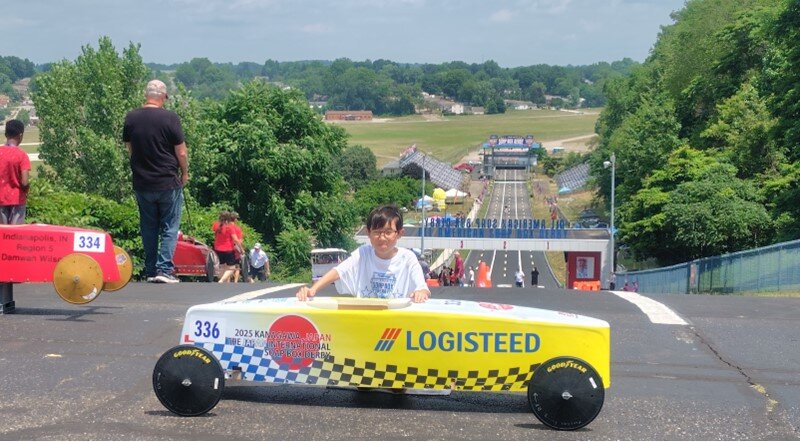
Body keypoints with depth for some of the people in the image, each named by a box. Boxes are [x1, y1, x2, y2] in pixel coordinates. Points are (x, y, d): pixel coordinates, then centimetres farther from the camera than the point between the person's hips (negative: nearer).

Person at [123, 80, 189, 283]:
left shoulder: (131, 118, 1)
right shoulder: (170, 118, -13)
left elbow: (129, 148, 13)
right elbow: (181, 152, -10)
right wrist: (185, 173, 7)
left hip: (141, 183, 4)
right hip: (169, 182, -4)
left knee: (148, 229, 14)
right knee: (169, 228, 4)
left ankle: (150, 271, 15)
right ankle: (165, 269, -6)